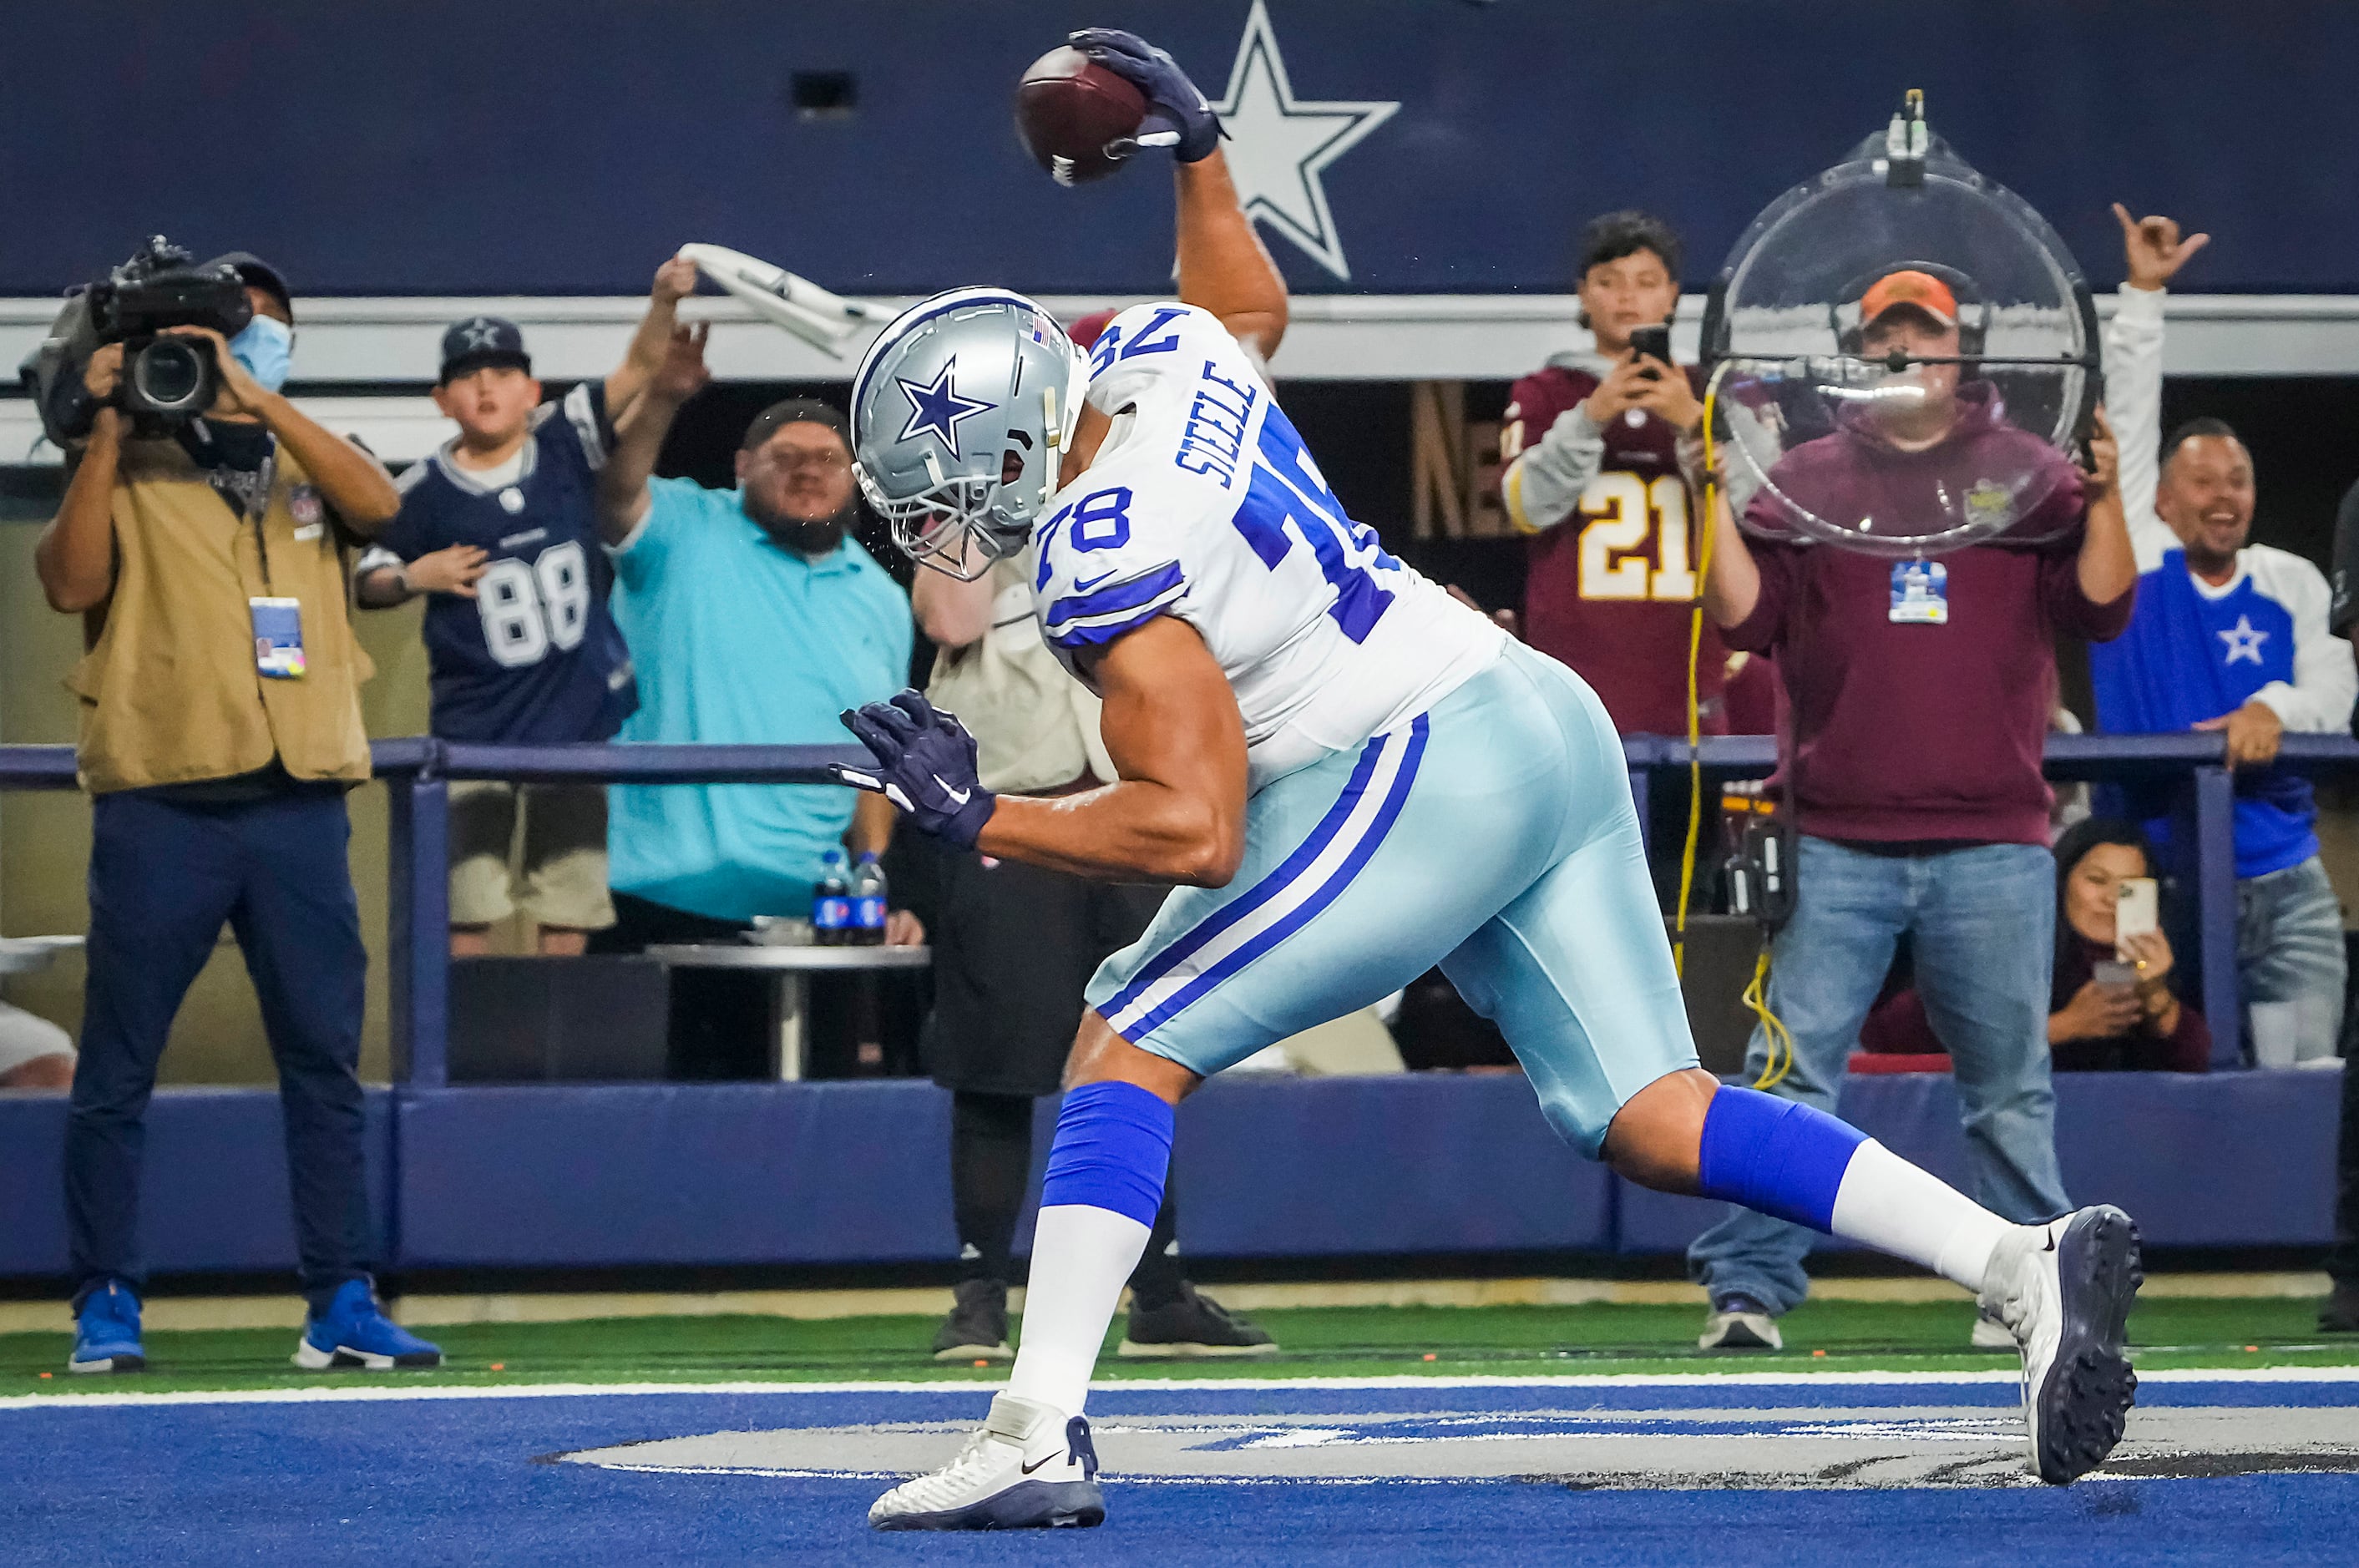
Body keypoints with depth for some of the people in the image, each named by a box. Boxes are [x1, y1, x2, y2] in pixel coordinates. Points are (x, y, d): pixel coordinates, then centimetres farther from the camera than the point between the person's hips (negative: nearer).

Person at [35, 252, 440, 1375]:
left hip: (297, 806, 3)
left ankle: (340, 1304, 4)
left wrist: (257, 399, -13)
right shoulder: (128, 470, 7)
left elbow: (378, 504, -6)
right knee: (117, 1069, 0)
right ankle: (106, 1304, 6)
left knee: (326, 1059, 1)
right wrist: (107, 431, -12)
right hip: (159, 806, -3)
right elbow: (72, 584, -9)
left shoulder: (304, 461, 16)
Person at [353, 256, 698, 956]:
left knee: (570, 910, 6)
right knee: (465, 911, -4)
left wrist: (663, 302, -27)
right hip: (476, 731, -1)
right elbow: (368, 584, 8)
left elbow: (640, 369, -10)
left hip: (580, 716, 2)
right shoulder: (423, 492, -2)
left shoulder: (565, 443, 0)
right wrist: (413, 577, -13)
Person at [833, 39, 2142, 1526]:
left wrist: (978, 818, -10)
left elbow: (1194, 830, -19)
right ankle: (2024, 1262, -5)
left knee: (1130, 1049, -4)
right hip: (1553, 726, 9)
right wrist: (1192, 147, 41)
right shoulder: (1159, 352, 9)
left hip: (1429, 776, -9)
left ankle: (1039, 1436, -11)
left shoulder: (1102, 564, -15)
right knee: (1648, 1116, 7)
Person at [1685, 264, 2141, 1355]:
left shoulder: (2030, 475, 10)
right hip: (1838, 845, 0)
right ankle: (1747, 1288, -7)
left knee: (2010, 1085, 6)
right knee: (1789, 1069, -7)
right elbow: (1745, 614, 2)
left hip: (1992, 846, 0)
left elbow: (2100, 607, 1)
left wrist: (2106, 497, -12)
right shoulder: (1803, 480, 10)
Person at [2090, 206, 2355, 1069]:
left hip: (2286, 890, 2)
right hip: (2162, 889, -2)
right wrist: (2143, 297, -5)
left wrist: (2276, 709, -22)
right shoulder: (2134, 563, 2)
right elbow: (2126, 419, -1)